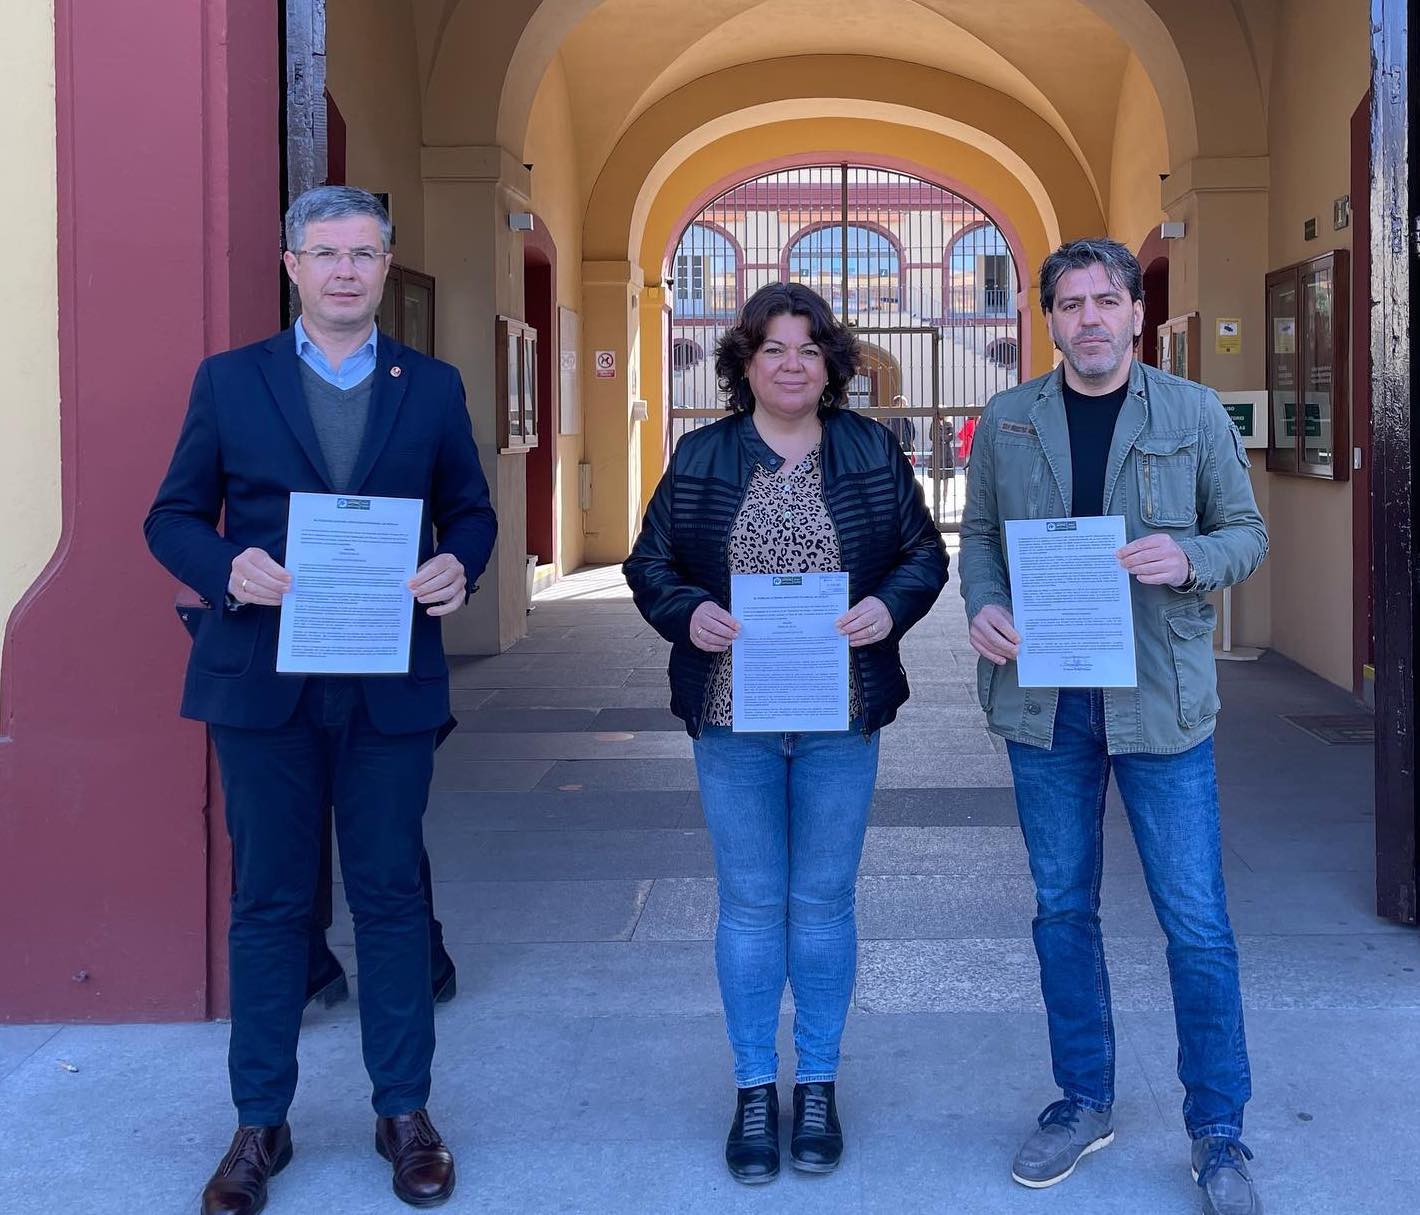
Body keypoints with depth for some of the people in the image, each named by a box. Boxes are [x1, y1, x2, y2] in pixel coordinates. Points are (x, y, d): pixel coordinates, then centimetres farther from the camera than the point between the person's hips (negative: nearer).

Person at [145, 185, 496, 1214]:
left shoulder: (433, 386, 7)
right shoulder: (230, 381, 5)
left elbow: (471, 511, 12)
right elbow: (173, 517, 5)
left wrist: (459, 566, -11)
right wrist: (228, 568, -16)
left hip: (392, 682, 1)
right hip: (263, 681, 0)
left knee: (392, 896, 8)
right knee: (269, 901, 7)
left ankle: (405, 1113, 21)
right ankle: (260, 1123, 19)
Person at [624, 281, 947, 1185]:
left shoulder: (874, 452, 4)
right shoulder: (700, 458, 4)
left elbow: (925, 557, 6)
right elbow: (650, 564, 6)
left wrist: (889, 606, -14)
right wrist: (689, 612, -14)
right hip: (732, 712, 0)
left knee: (824, 901, 8)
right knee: (750, 904, 6)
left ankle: (819, 1087, 22)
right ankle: (755, 1092, 19)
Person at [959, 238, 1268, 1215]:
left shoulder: (1194, 414, 0)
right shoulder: (1007, 421, 6)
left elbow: (1247, 531, 4)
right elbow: (979, 534, 10)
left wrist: (1189, 558, -18)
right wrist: (983, 606, -10)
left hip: (1159, 696, -2)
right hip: (1044, 698, 3)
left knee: (1196, 921, 0)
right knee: (1063, 907, 13)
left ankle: (1220, 1135, 13)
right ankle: (1084, 1101, 29)